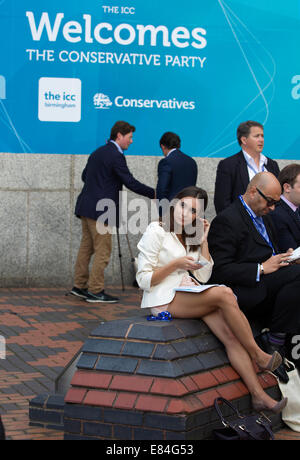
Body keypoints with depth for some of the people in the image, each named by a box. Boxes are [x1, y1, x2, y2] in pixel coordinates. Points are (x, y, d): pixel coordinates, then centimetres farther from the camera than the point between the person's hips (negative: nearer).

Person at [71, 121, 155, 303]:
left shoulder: (98, 152, 14)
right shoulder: (116, 156, -13)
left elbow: (85, 176, 22)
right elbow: (130, 182, -15)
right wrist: (153, 193, -7)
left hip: (87, 206, 9)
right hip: (101, 210, -9)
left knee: (86, 247, 14)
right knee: (103, 251, -3)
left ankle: (80, 286, 20)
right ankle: (95, 291, 0)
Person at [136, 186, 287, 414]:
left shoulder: (191, 236, 19)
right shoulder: (156, 232, -3)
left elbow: (203, 277, 11)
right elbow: (144, 280, -7)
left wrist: (203, 241, 5)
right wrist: (176, 264, -16)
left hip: (189, 294, 7)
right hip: (164, 299, -7)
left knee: (230, 333, -21)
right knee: (224, 294, -29)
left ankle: (258, 395, -27)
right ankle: (258, 355, -18)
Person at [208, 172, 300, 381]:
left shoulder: (264, 217, 21)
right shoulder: (227, 220, -8)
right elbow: (220, 271, -15)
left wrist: (283, 258, 7)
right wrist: (262, 269, -19)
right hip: (244, 293, -8)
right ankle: (274, 342, -17)